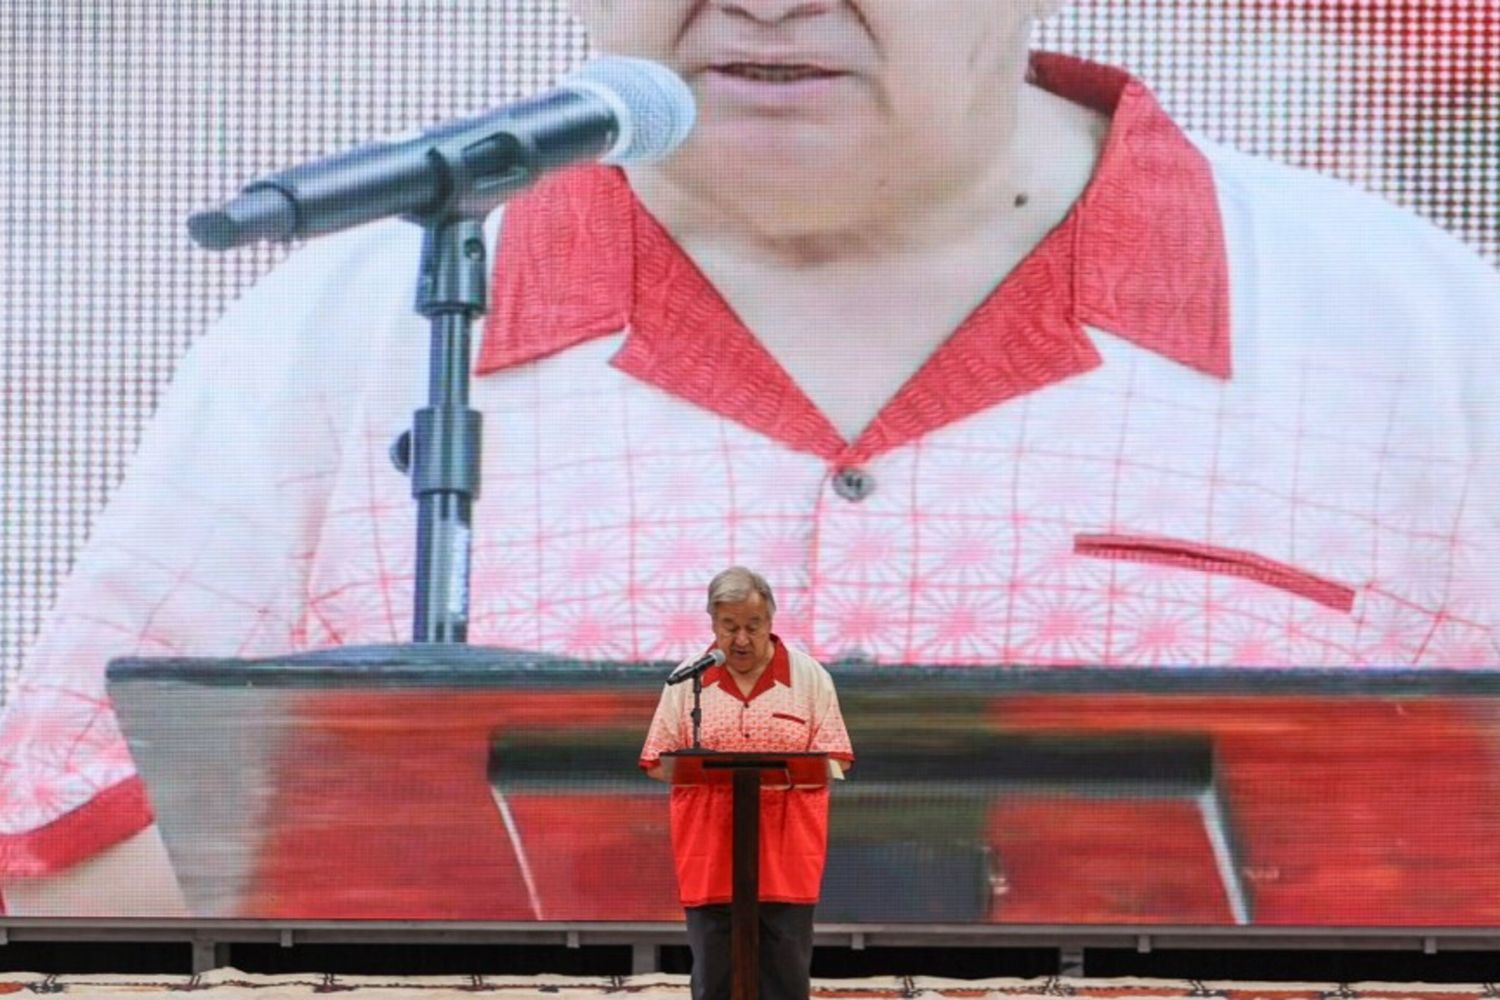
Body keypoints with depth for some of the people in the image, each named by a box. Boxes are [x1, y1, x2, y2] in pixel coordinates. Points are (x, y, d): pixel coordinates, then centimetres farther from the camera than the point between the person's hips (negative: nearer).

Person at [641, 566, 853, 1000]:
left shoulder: (809, 676, 5)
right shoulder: (688, 680, 7)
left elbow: (834, 762, 2)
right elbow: (657, 763, 7)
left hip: (786, 859, -1)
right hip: (709, 861, 1)